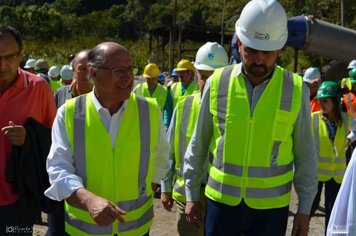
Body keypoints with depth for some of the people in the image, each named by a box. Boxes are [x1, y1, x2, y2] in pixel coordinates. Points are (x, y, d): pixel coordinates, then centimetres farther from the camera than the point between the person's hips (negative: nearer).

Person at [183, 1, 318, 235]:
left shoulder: (296, 90, -7)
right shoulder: (217, 83, -7)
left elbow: (305, 154, 1)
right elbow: (198, 144, 3)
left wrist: (304, 208, 2)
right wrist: (192, 194, 6)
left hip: (271, 206, 0)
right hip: (221, 200, 0)